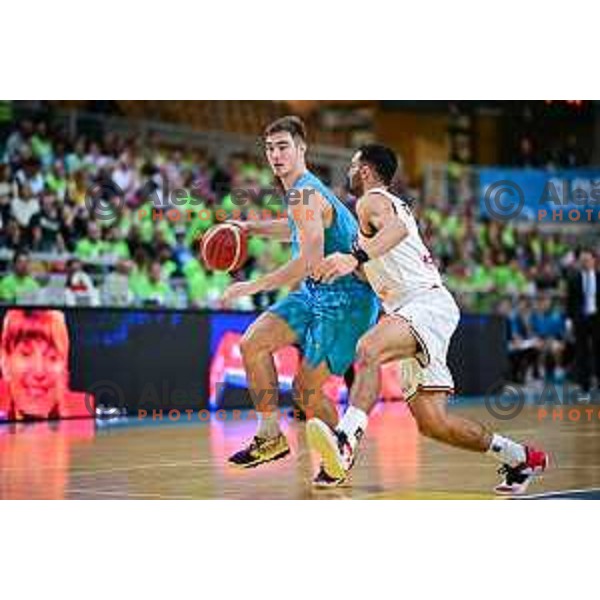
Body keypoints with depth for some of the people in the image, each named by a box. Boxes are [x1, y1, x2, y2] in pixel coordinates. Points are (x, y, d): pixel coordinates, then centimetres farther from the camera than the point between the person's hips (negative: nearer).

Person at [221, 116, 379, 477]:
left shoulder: (304, 194, -20)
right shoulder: (301, 191, 10)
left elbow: (311, 260, -30)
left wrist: (254, 286, -24)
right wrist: (252, 227, 20)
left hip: (347, 300, -9)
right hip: (314, 293, 9)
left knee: (306, 387, -8)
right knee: (253, 344, -4)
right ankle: (271, 436, 5)